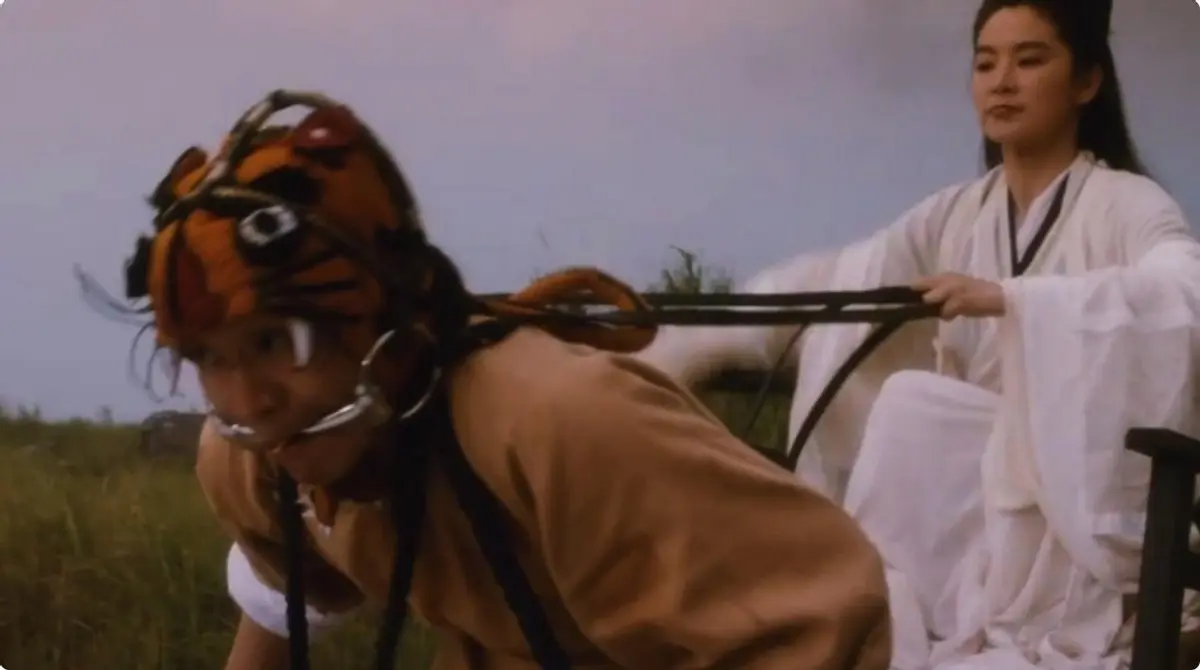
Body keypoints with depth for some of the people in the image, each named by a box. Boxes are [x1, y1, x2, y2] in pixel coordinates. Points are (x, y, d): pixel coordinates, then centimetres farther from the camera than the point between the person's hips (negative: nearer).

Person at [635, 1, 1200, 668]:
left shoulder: (1128, 206, -6)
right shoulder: (956, 216, 9)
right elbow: (821, 285, -1)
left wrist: (1007, 299, -37)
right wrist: (672, 351, -11)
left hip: (1075, 496, -4)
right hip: (966, 492, 4)